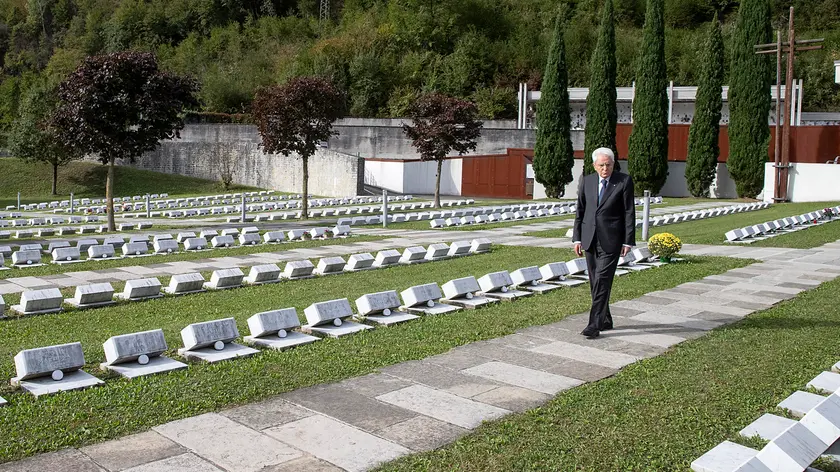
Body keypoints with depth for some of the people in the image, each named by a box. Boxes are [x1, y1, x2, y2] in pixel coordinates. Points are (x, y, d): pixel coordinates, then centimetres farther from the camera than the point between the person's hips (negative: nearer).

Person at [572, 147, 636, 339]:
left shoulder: (624, 181, -3)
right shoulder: (586, 181, 8)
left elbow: (629, 213, -3)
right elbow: (580, 211, 11)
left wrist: (628, 241, -7)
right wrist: (577, 238, 6)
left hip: (611, 240, -5)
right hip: (590, 239, 5)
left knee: (603, 281, -12)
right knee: (595, 283, 10)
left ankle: (595, 325, -11)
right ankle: (605, 320, 23)